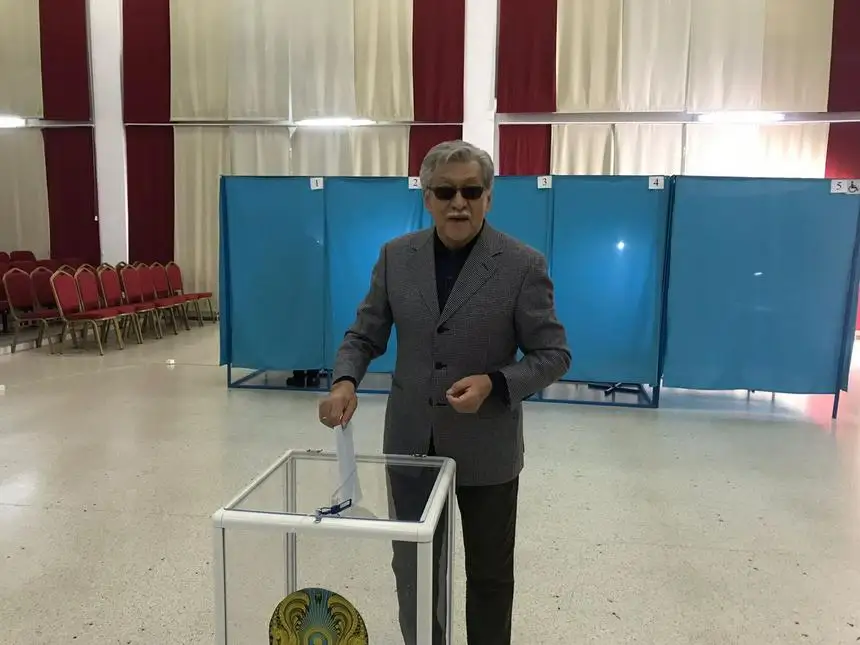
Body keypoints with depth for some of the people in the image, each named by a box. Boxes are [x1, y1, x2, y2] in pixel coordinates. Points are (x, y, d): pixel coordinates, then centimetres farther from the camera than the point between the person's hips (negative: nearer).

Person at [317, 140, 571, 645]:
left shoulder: (523, 264, -11)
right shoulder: (396, 257, -1)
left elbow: (553, 354, -8)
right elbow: (365, 335, 3)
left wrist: (494, 384, -24)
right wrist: (345, 381, -17)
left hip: (485, 448, -2)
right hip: (411, 441, 3)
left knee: (489, 572, 16)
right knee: (413, 565, 17)